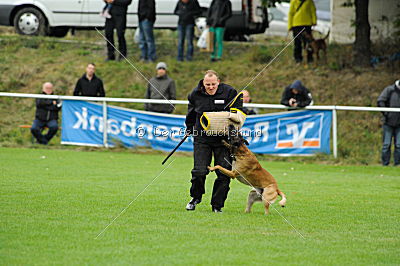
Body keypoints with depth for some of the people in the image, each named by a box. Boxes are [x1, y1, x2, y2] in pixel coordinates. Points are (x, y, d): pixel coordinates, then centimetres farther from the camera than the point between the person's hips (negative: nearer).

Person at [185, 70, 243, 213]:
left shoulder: (229, 92, -6)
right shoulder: (196, 94, 1)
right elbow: (191, 113, 21)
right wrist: (189, 129, 24)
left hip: (223, 138, 0)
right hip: (202, 138, 0)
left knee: (224, 173, -1)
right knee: (199, 171, -7)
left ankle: (217, 205, 13)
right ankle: (195, 197, 20)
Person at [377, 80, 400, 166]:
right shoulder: (390, 89, -7)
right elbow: (380, 101, -13)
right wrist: (386, 113, -16)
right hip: (388, 123, -3)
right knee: (386, 144, -1)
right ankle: (385, 164, 5)